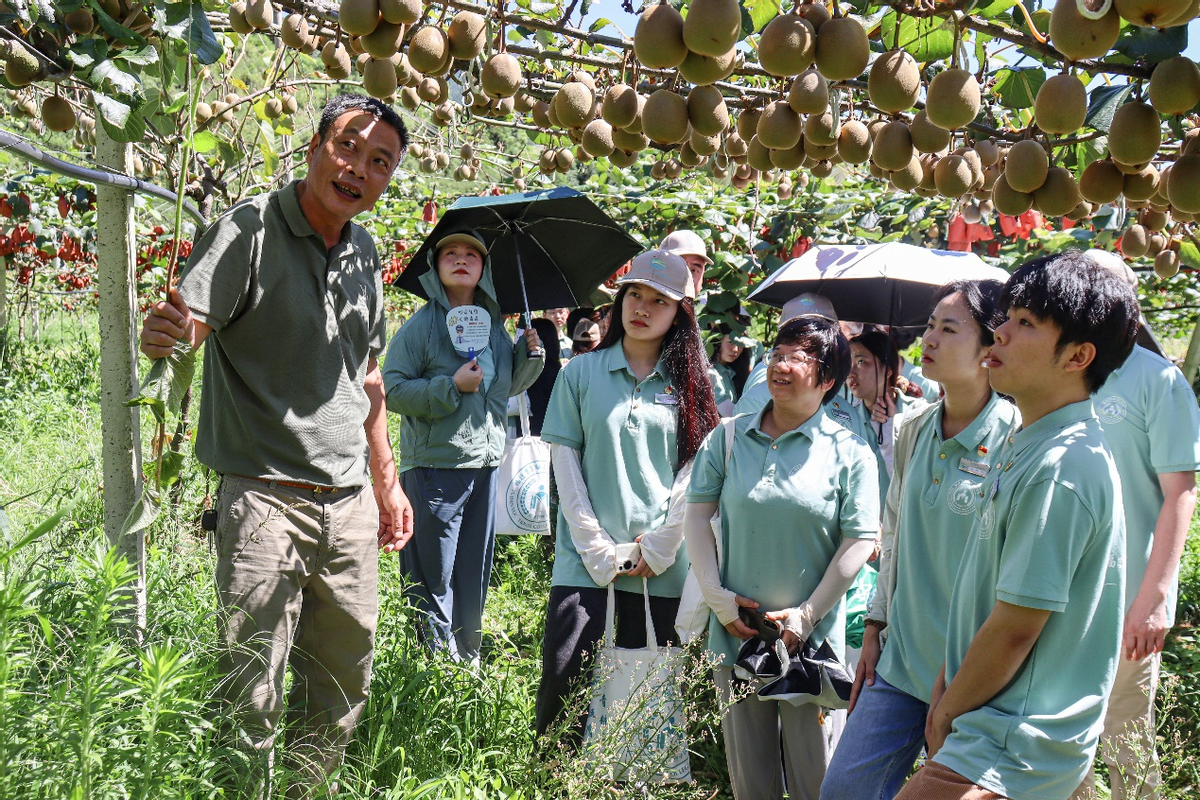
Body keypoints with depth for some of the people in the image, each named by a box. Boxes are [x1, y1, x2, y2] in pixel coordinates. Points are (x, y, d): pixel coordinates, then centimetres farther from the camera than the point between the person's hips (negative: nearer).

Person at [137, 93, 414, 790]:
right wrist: (163, 334, -44)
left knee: (345, 689, 14)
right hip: (265, 497, -6)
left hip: (349, 502, 7)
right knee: (252, 699, -4)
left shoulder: (366, 254, 12)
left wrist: (386, 482, 22)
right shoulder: (249, 230, -7)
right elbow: (184, 325, -20)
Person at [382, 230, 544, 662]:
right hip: (433, 465, -6)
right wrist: (451, 387, -18)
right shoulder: (421, 324, -4)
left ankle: (469, 658, 25)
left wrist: (530, 353, 8)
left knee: (474, 574, 13)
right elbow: (392, 389, -11)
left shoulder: (494, 325, 13)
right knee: (433, 577, -2)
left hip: (485, 463, 6)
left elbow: (507, 387, 25)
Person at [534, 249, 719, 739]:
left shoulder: (691, 383, 8)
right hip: (586, 555, 0)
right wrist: (595, 547, -5)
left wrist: (660, 546, -6)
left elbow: (695, 469, 4)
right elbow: (564, 459, 2)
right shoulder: (581, 373, 7)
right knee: (564, 676, -7)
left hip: (663, 566, 1)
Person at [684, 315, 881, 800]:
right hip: (736, 632, 2)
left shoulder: (849, 451, -5)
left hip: (811, 639, -2)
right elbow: (697, 515, 5)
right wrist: (717, 596, -4)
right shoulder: (730, 437, 3)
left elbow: (859, 542, -5)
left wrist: (808, 614, -9)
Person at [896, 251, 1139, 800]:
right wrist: (946, 687, 9)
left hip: (1010, 753, -9)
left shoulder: (1061, 467, -22)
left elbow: (1015, 627, -20)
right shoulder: (1025, 446, 8)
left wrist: (947, 713, -7)